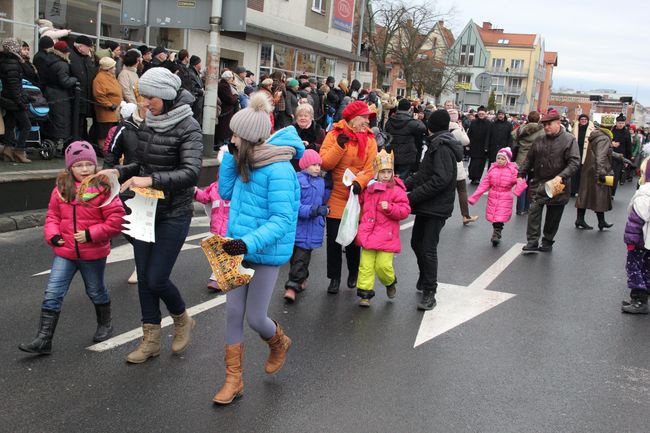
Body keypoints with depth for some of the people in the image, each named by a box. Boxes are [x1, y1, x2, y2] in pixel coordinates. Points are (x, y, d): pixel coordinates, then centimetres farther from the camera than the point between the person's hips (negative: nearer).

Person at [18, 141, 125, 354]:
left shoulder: (104, 189, -13)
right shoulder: (62, 189, 0)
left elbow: (116, 220, -16)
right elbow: (52, 215, 9)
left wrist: (90, 234, -19)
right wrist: (53, 235, -8)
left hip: (93, 254, -3)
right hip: (65, 252, 3)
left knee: (96, 292, 17)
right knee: (52, 293, -2)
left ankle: (105, 324, 42)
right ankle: (44, 339, 3)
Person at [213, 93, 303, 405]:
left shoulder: (278, 171, -21)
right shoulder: (248, 162, 3)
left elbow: (282, 220, -24)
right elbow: (226, 193, 12)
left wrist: (249, 242, -35)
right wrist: (231, 157, 0)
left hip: (266, 254, -7)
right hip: (240, 249, 7)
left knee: (254, 317, 5)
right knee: (233, 312, 8)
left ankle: (279, 343, 41)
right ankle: (233, 379, 21)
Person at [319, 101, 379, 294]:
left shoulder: (369, 139, 0)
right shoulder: (334, 135, -5)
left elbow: (370, 169, -8)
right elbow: (324, 164, -13)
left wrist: (359, 183, -25)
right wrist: (340, 145, -23)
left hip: (356, 198, 1)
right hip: (335, 198, -1)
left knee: (353, 239, 11)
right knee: (333, 239, 4)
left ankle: (353, 274, 32)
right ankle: (334, 277, 18)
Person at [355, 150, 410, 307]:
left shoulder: (397, 190, -4)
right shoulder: (368, 189, 8)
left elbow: (405, 211, -8)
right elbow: (360, 203, 28)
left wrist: (390, 208, -21)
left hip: (387, 236, -4)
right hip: (368, 233, 4)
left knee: (383, 265, -4)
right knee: (366, 264, 2)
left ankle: (390, 282, 28)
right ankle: (365, 293, 11)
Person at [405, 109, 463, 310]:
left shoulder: (442, 146, -16)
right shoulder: (436, 144, 16)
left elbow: (441, 179, -25)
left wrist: (413, 196, -23)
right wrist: (405, 185, 3)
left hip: (436, 208, -10)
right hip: (427, 206, 10)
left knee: (428, 249, -8)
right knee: (417, 243, 19)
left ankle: (429, 292, 0)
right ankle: (425, 279, 37)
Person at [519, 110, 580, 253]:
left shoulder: (569, 140, -7)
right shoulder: (539, 140, 5)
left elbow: (574, 162, -14)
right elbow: (529, 160, 13)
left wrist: (561, 176, -27)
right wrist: (521, 175, 6)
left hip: (557, 186, -2)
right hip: (538, 183, 2)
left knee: (553, 217, 9)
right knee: (534, 211, -11)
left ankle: (547, 242, 24)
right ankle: (532, 243, -8)